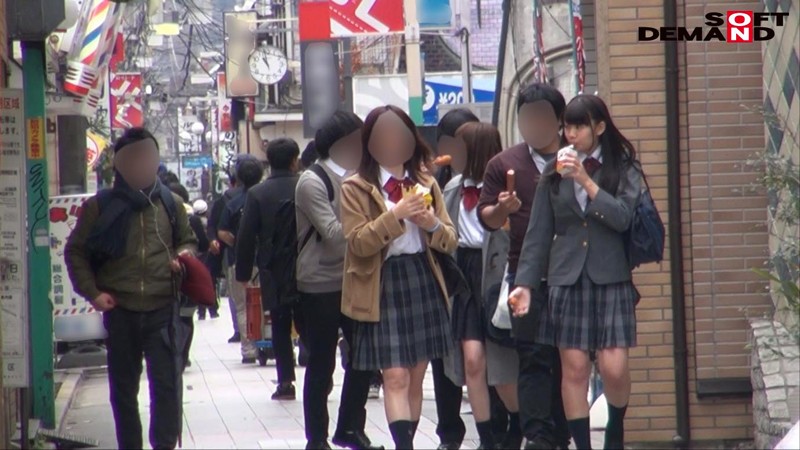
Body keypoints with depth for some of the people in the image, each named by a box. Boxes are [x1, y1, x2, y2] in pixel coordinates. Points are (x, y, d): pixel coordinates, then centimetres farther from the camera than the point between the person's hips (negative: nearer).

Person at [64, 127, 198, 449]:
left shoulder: (169, 203, 9)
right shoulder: (100, 207, 2)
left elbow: (188, 240, 23)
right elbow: (75, 251, 6)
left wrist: (184, 254, -1)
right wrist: (92, 292, -4)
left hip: (163, 309, 1)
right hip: (120, 311, 0)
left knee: (167, 383, -6)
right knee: (123, 387, 8)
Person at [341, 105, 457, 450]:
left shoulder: (425, 184, 14)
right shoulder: (356, 188, -1)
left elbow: (451, 242, 11)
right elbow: (357, 243, -12)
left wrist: (432, 224, -10)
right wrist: (395, 216, -21)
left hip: (423, 281, 5)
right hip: (383, 285, -5)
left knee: (416, 377, 7)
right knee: (395, 376, -13)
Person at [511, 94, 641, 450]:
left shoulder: (623, 169, 4)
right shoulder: (555, 173, 10)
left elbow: (622, 217, -10)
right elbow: (538, 234, 10)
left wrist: (587, 182, -14)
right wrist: (525, 284, 3)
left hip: (611, 278, -2)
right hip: (567, 279, 2)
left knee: (614, 367, -7)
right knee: (574, 369, -1)